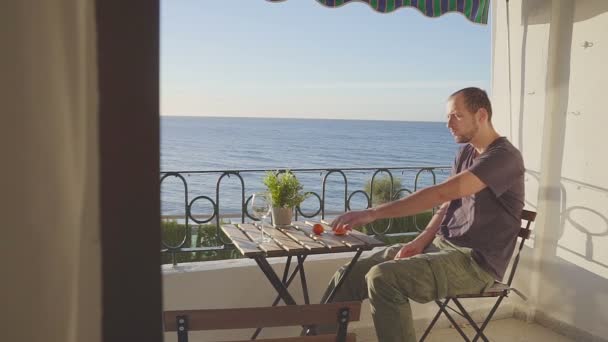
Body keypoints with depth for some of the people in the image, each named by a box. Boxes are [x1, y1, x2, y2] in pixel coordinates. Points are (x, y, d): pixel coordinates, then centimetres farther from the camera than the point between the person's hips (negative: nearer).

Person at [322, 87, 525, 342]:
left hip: (475, 262, -8)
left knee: (383, 278, -31)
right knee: (350, 275, -6)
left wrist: (373, 213, -30)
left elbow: (440, 194, -27)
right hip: (442, 245, 8)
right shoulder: (465, 152, 13)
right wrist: (420, 242, -2)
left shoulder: (504, 157, -16)